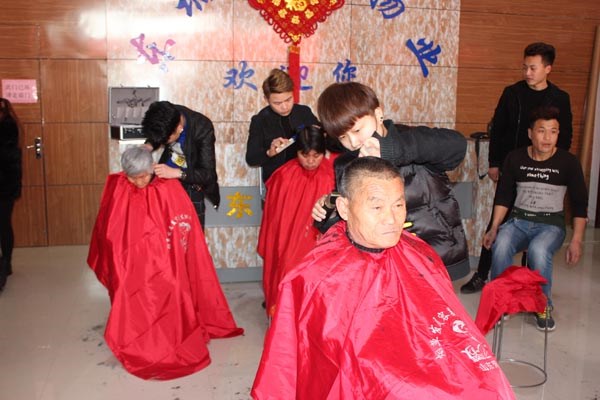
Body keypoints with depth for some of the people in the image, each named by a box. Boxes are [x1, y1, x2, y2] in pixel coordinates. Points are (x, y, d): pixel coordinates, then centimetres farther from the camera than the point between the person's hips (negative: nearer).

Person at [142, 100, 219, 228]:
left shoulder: (203, 128, -30)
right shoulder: (166, 116, -18)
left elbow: (208, 173, -31)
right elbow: (156, 137, 7)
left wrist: (176, 173, -43)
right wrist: (149, 146, -16)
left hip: (192, 181, -4)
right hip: (168, 176, 4)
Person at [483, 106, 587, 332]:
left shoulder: (568, 162, -4)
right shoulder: (515, 158, 1)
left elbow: (579, 205, 2)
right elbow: (503, 196, 7)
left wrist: (576, 241, -4)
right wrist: (494, 228, -4)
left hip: (551, 224, -2)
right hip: (519, 220, 2)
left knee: (538, 251, -36)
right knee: (500, 247, -32)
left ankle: (543, 307, -9)